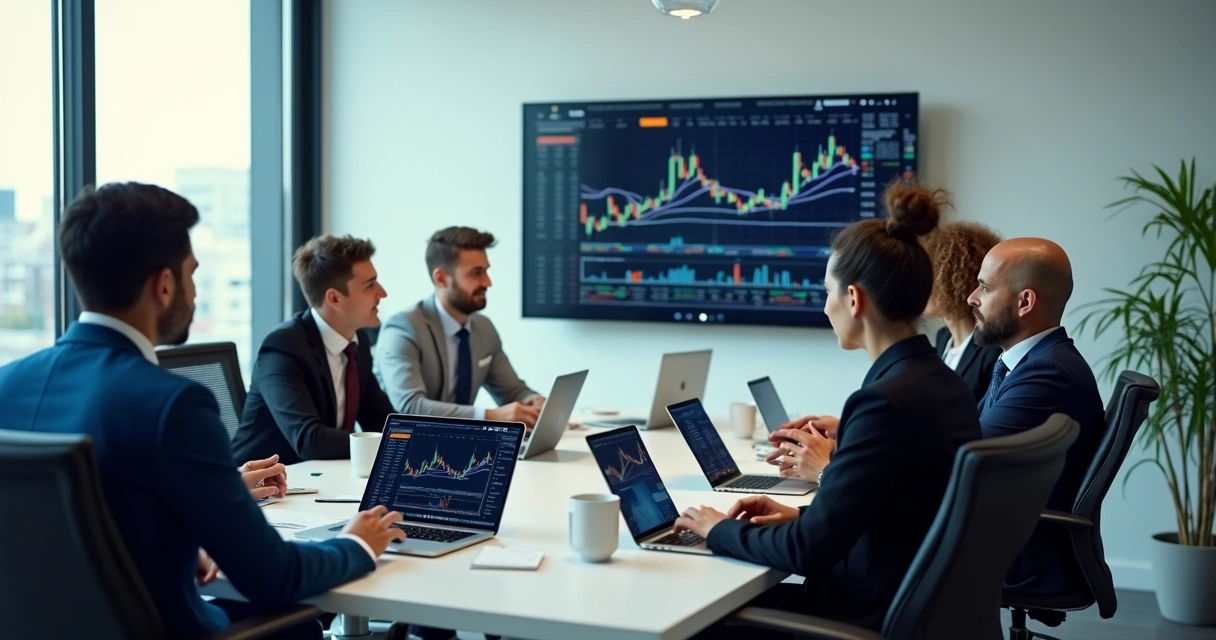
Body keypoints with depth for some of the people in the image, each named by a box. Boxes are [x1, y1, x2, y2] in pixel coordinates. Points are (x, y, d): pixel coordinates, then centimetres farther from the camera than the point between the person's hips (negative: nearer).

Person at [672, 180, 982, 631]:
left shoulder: (886, 399, -24)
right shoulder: (942, 383, 4)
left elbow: (809, 551, -21)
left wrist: (721, 530, -6)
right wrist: (803, 515, 8)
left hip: (874, 618, -8)